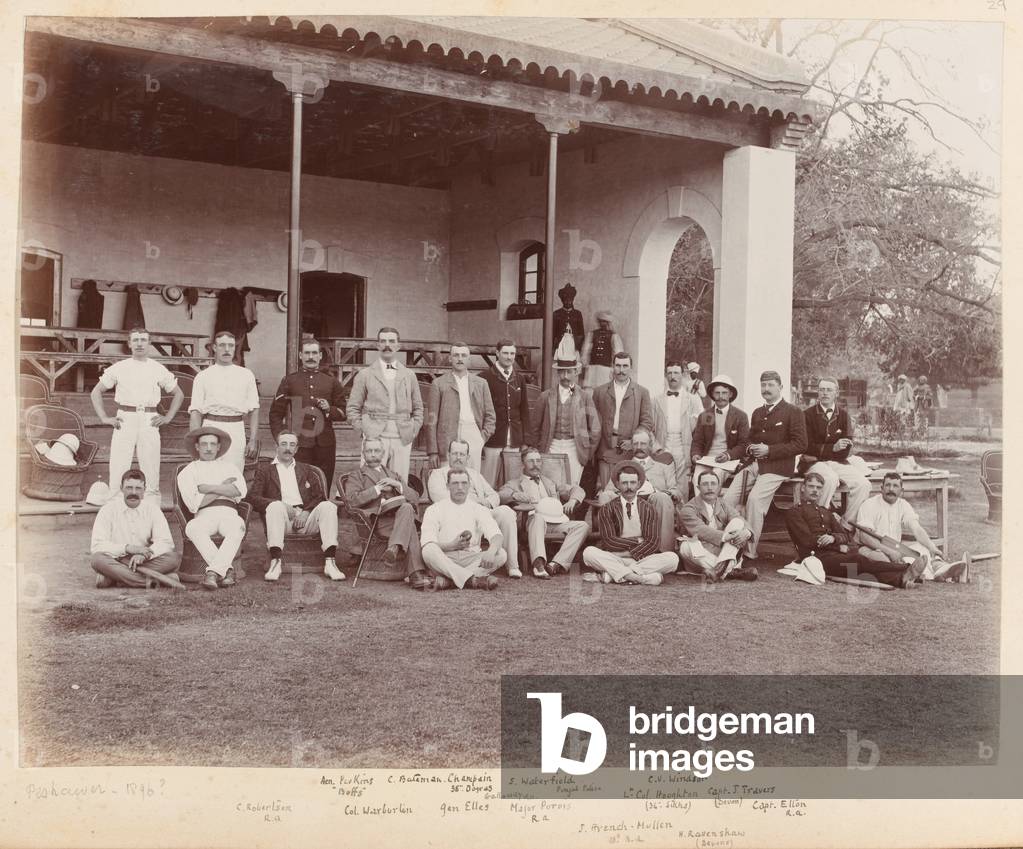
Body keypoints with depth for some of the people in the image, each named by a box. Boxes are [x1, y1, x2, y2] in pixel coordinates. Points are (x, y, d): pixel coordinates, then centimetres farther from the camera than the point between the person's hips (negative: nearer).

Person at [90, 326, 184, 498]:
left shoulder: (159, 369, 9)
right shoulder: (119, 368, 8)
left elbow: (179, 394, 18)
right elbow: (96, 392, 13)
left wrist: (168, 418, 7)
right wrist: (104, 418, 3)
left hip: (149, 421, 1)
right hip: (124, 420, 0)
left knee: (151, 471, 1)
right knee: (118, 470, -4)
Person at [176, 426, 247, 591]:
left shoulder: (229, 467, 23)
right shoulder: (187, 472, 16)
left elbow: (240, 491, 1)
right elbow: (194, 503, -1)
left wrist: (209, 488, -3)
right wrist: (223, 488, 3)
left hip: (228, 514, 1)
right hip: (204, 516, -1)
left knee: (237, 527, -36)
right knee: (192, 528, -37)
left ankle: (213, 571, -43)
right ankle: (227, 570, -38)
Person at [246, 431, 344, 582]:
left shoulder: (305, 469, 27)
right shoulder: (265, 468, 18)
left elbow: (320, 497, 16)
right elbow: (252, 497, 4)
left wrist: (306, 512, -6)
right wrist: (283, 505, -11)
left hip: (304, 517, 2)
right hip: (282, 518, -2)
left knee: (328, 506, -26)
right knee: (275, 506, -35)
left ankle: (330, 562, -35)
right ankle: (276, 562, -41)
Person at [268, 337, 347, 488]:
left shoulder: (331, 381, 12)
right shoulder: (289, 381, 7)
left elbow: (343, 413, 15)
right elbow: (276, 414, 8)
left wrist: (329, 409, -5)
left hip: (325, 445, 2)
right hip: (298, 444, -2)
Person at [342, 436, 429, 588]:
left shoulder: (392, 474, 34)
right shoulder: (356, 476, 21)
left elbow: (415, 499, 20)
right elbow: (352, 500, -2)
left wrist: (398, 485, 2)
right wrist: (378, 489, -5)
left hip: (400, 514, 4)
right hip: (377, 520, -4)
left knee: (407, 507, -35)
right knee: (410, 529, -32)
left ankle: (395, 547, -47)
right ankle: (416, 574, -42)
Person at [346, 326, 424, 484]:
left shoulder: (409, 376, 16)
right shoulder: (365, 375, 9)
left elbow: (418, 409, 20)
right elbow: (353, 409, 8)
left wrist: (412, 432, 6)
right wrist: (365, 431, -3)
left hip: (402, 440, 2)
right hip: (375, 438, -2)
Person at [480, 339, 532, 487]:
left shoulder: (520, 378, 14)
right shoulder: (486, 377, -1)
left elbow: (524, 409, 15)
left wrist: (524, 439, 10)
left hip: (515, 441, 4)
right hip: (493, 440, -4)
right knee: (488, 484, -4)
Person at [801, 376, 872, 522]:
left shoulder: (843, 414, 9)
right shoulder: (808, 414, 0)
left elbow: (847, 450, 4)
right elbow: (808, 446, -6)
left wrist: (823, 449, -9)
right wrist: (832, 448, -16)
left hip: (838, 461, 4)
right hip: (814, 461, -4)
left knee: (863, 484, -19)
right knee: (830, 479, -36)